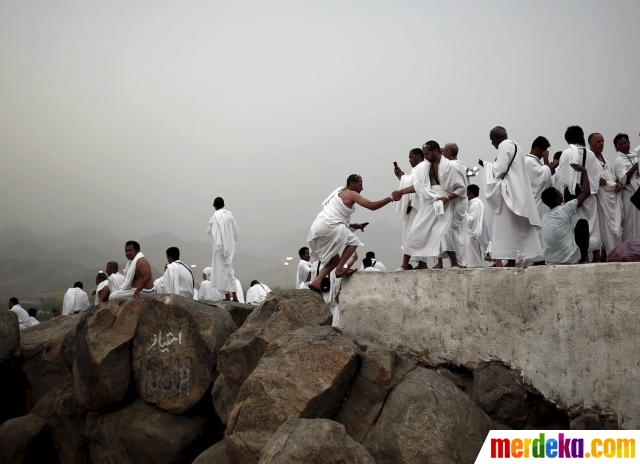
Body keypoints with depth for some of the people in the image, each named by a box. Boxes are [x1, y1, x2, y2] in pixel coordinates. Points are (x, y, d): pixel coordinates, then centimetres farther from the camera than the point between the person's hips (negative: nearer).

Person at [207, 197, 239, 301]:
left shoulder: (215, 216, -11)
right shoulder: (229, 215, 6)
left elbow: (209, 231, -8)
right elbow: (236, 230, 9)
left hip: (220, 245, -6)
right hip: (230, 245, 6)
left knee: (223, 269, -1)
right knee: (229, 270, 13)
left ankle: (227, 296, -2)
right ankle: (234, 296, 11)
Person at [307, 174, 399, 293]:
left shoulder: (339, 193, 27)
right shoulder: (351, 194, 0)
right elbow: (372, 206, -8)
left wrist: (353, 225, 18)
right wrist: (391, 198, -2)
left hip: (316, 230, 9)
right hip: (327, 227, -9)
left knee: (335, 259, 17)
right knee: (353, 242, 1)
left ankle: (316, 282, 5)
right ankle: (340, 269, -7)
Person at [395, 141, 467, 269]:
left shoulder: (450, 166, -8)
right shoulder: (424, 167, 7)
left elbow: (462, 188, -6)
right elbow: (417, 186, 13)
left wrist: (447, 197, -17)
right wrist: (401, 192, 5)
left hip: (444, 205, -5)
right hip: (428, 205, 5)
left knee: (443, 233, -19)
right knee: (414, 232, 2)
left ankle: (454, 264, -4)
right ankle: (404, 265, 11)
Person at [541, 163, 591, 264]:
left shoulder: (545, 217, 6)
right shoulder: (564, 210, -14)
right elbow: (586, 192, -6)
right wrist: (584, 171, 2)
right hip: (570, 260, -6)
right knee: (582, 222, 15)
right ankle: (584, 259, 17)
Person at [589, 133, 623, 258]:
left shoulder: (606, 157, 20)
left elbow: (614, 174, 24)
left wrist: (618, 183, 6)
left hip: (614, 194, 8)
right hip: (601, 195, -8)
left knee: (616, 224, 8)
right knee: (604, 226, -7)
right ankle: (603, 253, -1)